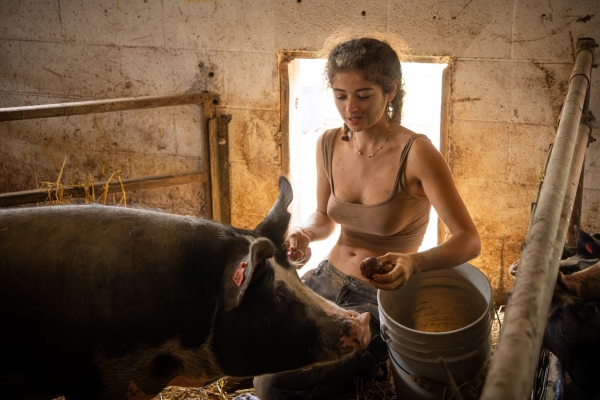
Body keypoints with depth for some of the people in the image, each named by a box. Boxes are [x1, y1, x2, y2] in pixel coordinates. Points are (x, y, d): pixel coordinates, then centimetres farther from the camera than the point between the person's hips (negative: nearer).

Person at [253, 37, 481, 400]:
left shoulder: (416, 153, -20)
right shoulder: (329, 144, -3)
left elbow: (469, 240, -22)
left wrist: (413, 263, -40)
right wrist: (304, 234, -10)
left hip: (382, 299, -6)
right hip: (328, 280, 6)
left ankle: (368, 369, 10)